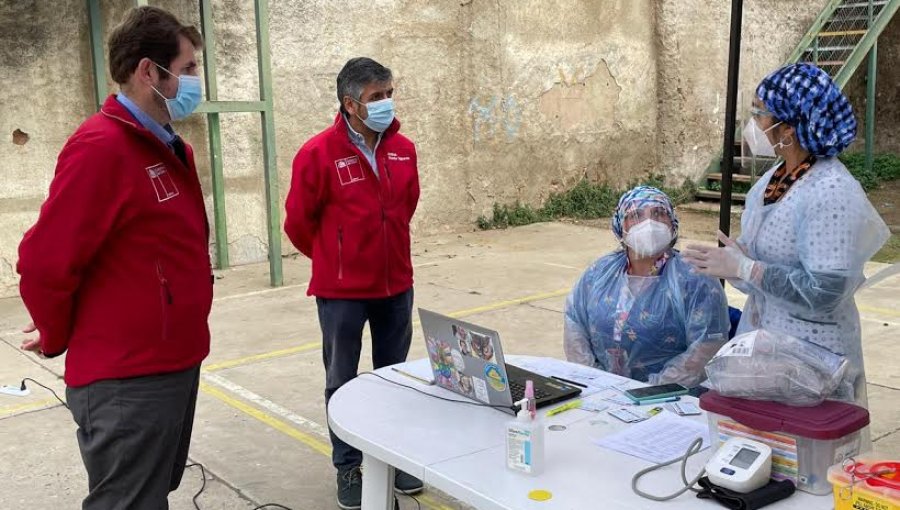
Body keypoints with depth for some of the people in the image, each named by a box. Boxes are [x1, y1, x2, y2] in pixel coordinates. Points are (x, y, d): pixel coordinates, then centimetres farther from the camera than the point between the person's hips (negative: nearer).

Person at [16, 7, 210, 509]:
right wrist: (58, 340, -3)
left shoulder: (171, 148, 11)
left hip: (176, 364, 9)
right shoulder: (101, 147, -19)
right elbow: (45, 262, -19)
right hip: (128, 381, -9)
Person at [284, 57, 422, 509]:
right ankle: (347, 466, 24)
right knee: (342, 382, 9)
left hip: (395, 286, 4)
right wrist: (334, 260, 9)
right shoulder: (319, 153, -15)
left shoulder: (403, 149, 0)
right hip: (341, 291, -4)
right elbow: (298, 222, -5)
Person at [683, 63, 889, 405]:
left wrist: (742, 268, -24)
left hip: (810, 354, -8)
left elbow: (824, 293, -27)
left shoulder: (832, 193, -23)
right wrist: (725, 260, -6)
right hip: (760, 337, 8)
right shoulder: (778, 175, 3)